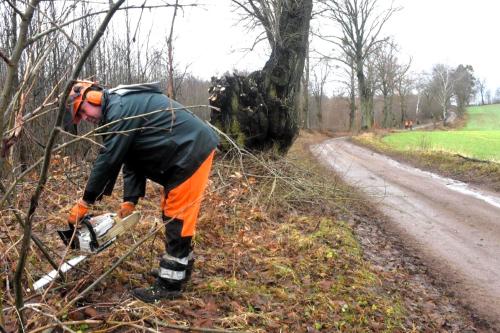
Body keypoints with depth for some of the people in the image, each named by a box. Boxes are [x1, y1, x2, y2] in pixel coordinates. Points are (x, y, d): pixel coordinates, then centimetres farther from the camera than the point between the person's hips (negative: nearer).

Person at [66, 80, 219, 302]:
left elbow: (108, 159, -18)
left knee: (178, 217, -5)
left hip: (192, 152, -10)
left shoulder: (120, 108, -16)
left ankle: (170, 284, 5)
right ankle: (180, 267, 29)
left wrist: (85, 202, -10)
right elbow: (130, 160, 14)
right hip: (184, 153, 10)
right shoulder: (121, 110, 16)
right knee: (171, 213, 16)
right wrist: (130, 200, 7)